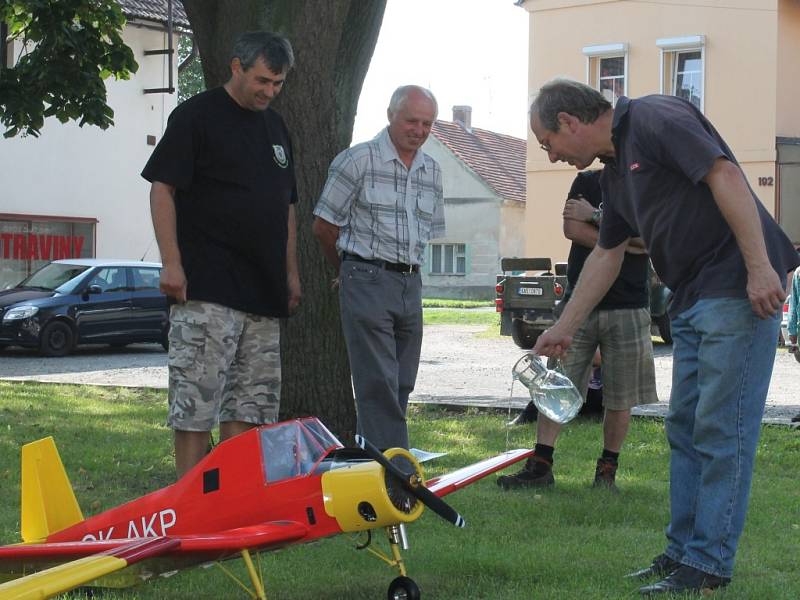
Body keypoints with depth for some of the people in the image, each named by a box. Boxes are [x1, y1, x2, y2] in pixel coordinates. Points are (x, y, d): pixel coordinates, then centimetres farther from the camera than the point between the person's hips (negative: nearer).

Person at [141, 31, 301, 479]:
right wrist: (172, 262, -15)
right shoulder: (196, 116, -3)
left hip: (264, 291, 7)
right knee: (197, 402, -7)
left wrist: (291, 273, 19)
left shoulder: (276, 127, 19)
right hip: (206, 290, -7)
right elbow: (163, 189, -7)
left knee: (250, 402, 8)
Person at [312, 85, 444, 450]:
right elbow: (324, 225, -1)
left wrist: (406, 270, 17)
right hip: (368, 281, -7)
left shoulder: (432, 171, 13)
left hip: (411, 283, 7)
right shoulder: (358, 160, -6)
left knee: (402, 384, 8)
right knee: (378, 384, -10)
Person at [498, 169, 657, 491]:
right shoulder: (586, 182, 10)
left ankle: (607, 470, 15)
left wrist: (594, 217, -9)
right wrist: (622, 241, -9)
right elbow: (572, 228, -5)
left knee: (620, 398, 3)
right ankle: (540, 465, 0)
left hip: (628, 309, -1)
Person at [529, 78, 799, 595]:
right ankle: (683, 551, 20)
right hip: (691, 301, 10)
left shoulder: (654, 119, -10)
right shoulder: (614, 169, 19)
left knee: (721, 431, -6)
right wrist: (564, 329, 30)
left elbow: (726, 175, -20)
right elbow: (607, 255, 26)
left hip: (741, 289, -10)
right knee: (685, 429, 12)